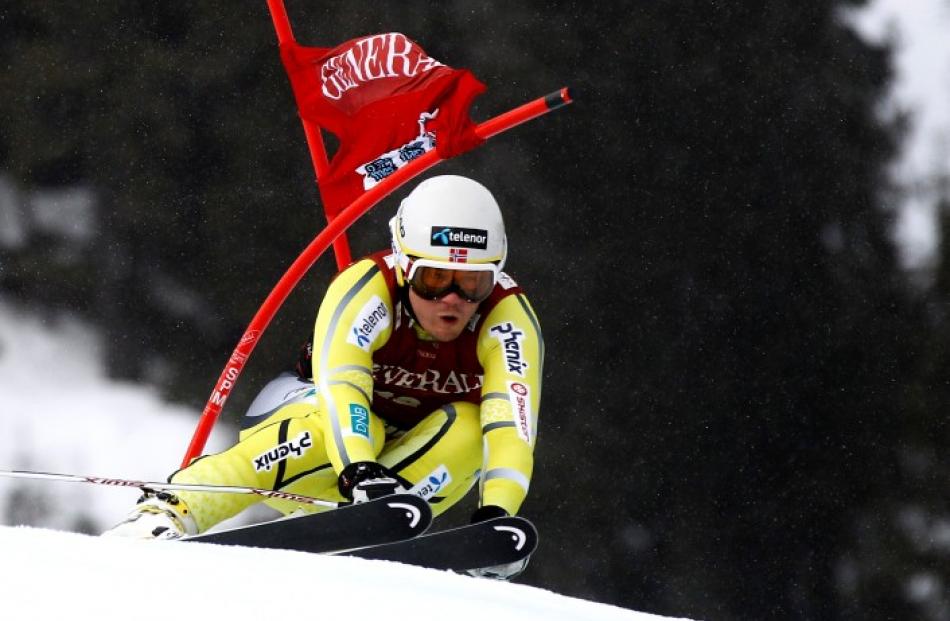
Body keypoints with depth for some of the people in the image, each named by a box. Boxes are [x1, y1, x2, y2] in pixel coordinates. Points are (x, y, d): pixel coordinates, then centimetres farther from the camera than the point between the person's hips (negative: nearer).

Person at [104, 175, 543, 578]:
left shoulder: (509, 317, -23)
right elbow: (339, 383, -42)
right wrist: (360, 471, -61)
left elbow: (511, 421, -36)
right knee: (347, 422, -37)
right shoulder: (367, 287, -28)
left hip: (413, 453, 3)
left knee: (465, 431, -30)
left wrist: (494, 514, -53)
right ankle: (169, 510, -41)